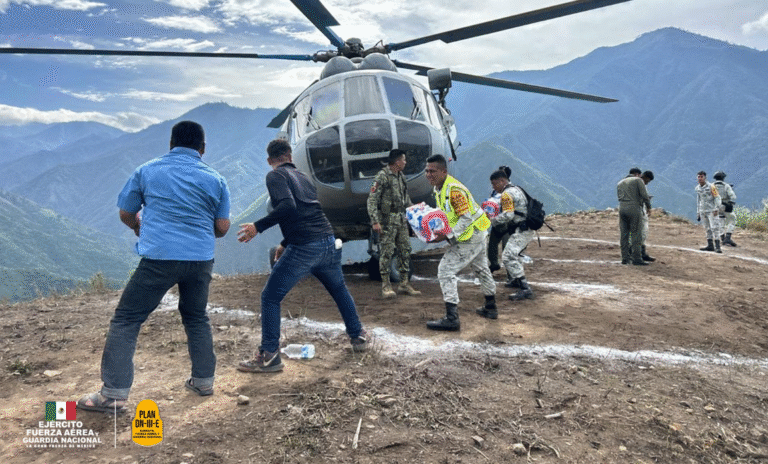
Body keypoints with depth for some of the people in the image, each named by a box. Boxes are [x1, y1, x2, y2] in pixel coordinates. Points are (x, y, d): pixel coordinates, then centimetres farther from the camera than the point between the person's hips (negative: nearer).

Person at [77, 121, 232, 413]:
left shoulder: (147, 171, 6)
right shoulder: (215, 180, 7)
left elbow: (125, 214, 13)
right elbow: (222, 227, 6)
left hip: (159, 257, -3)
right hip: (201, 259, 3)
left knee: (126, 320, 7)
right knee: (196, 317, 22)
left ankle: (114, 395, 4)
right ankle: (204, 381, 26)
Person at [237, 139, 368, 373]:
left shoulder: (275, 175, 0)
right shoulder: (303, 176, 22)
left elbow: (288, 206, -19)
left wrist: (258, 226, -15)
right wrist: (285, 244, 35)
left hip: (303, 249, -7)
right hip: (329, 243, 7)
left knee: (270, 297, 6)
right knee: (339, 290, 29)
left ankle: (269, 357, 7)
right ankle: (358, 336, 40)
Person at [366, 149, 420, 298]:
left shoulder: (401, 176, 14)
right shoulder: (382, 177, -12)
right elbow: (372, 200, -16)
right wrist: (375, 221, -23)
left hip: (401, 219, 8)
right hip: (387, 221, -8)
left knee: (405, 250, 9)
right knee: (386, 252, -4)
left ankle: (404, 283, 19)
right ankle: (386, 285, 5)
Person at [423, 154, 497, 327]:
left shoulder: (454, 190, -25)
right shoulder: (438, 188, 6)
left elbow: (467, 218, -27)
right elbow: (445, 214, 16)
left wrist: (448, 235, -30)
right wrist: (439, 231, 0)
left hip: (470, 237, -11)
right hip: (478, 234, 11)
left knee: (446, 270, -13)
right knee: (481, 269, 23)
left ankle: (451, 319, -12)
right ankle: (491, 308, 43)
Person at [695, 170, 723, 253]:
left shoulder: (711, 187, -12)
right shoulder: (697, 188, 8)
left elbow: (717, 198, -9)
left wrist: (716, 209, -19)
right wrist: (698, 213, 18)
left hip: (711, 211, -6)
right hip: (703, 211, 6)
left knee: (714, 228, -11)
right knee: (708, 228, 10)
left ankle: (717, 247, -13)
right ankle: (710, 246, 15)